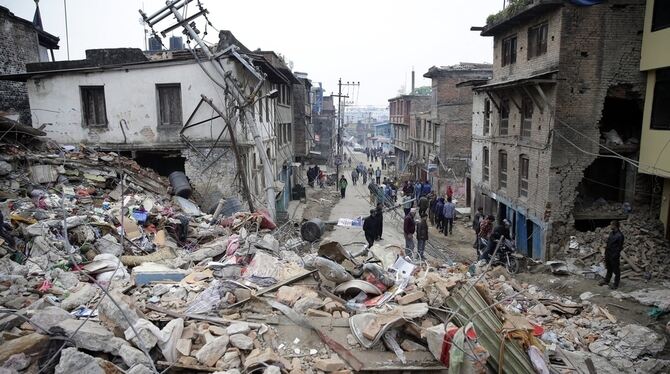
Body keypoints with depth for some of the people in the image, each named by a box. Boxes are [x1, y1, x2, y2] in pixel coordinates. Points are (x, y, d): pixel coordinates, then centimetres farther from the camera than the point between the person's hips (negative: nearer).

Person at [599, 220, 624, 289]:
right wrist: (606, 252, 14)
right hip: (608, 254, 8)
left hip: (614, 256, -8)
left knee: (616, 271, 7)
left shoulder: (619, 235, -19)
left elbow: (620, 247, -17)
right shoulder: (611, 233, 7)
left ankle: (616, 284, 18)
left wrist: (615, 256, -18)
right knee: (609, 269, 21)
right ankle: (606, 281, 34)